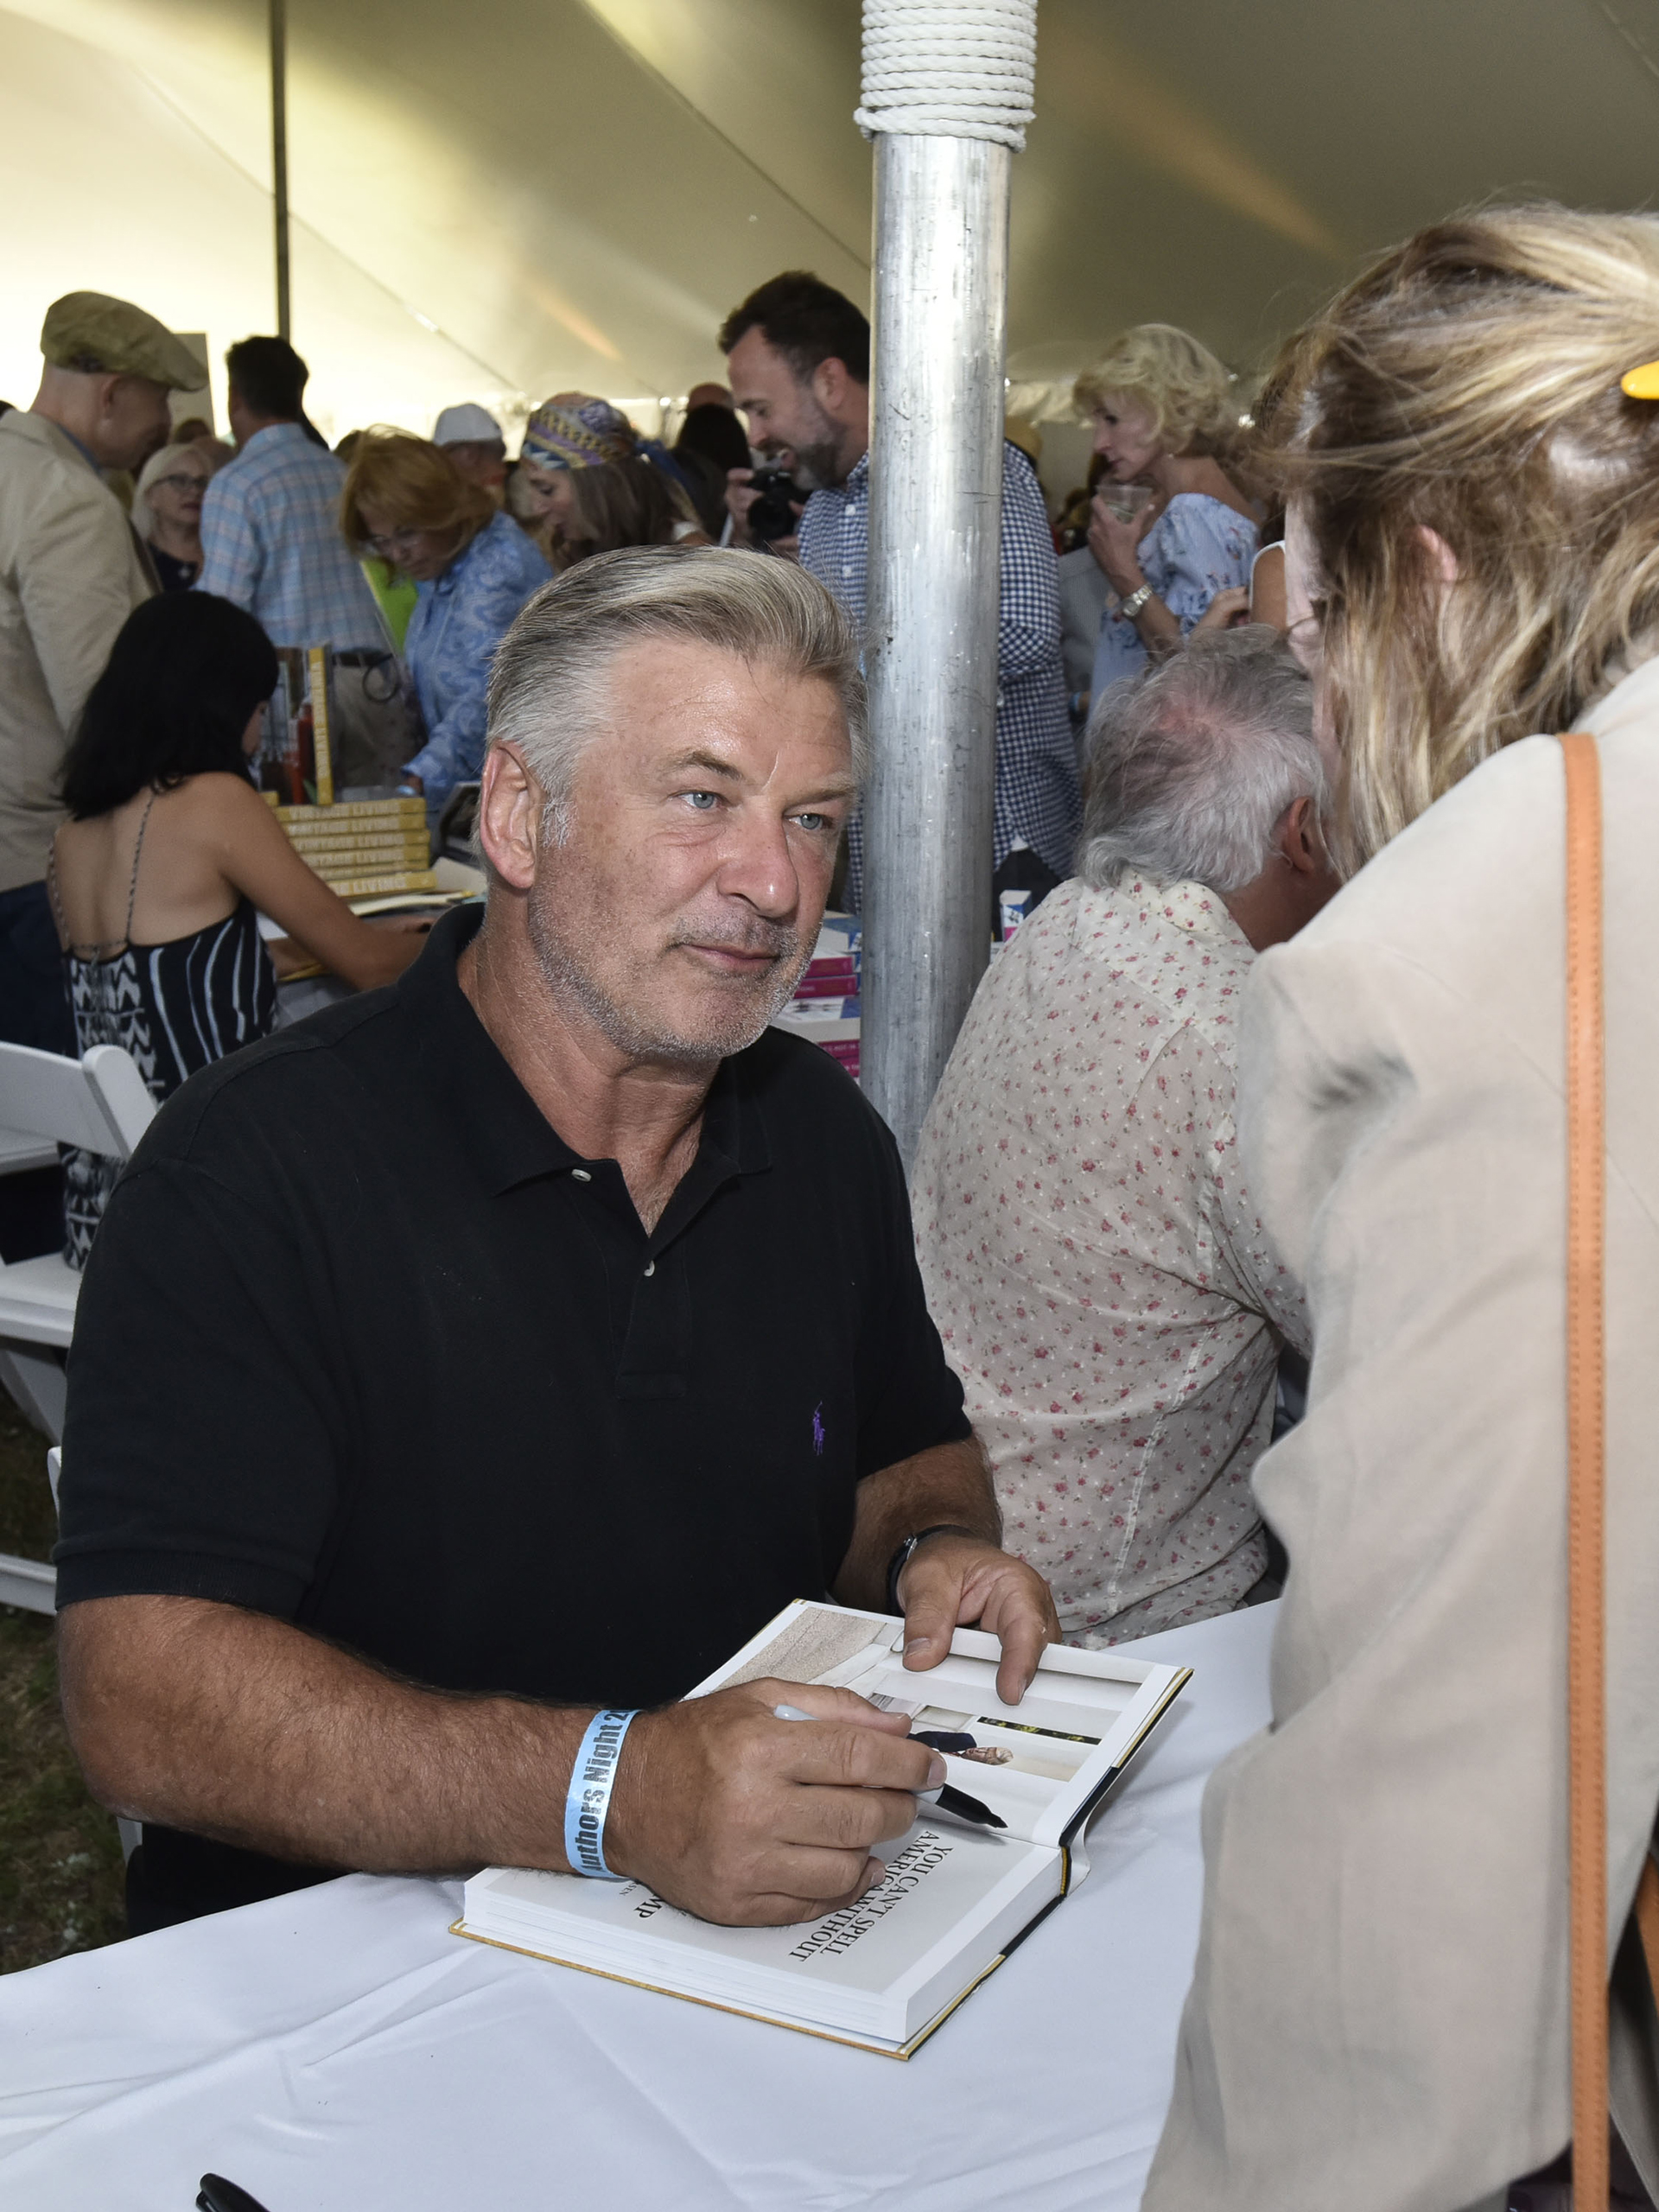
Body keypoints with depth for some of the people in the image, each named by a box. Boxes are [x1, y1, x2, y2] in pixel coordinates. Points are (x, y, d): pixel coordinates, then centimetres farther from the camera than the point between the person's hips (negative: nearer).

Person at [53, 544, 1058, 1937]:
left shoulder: (825, 1134, 6)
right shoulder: (253, 1167, -16)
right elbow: (140, 1697, -24)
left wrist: (937, 1550, -4)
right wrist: (616, 1790, -36)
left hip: (767, 1927, 4)